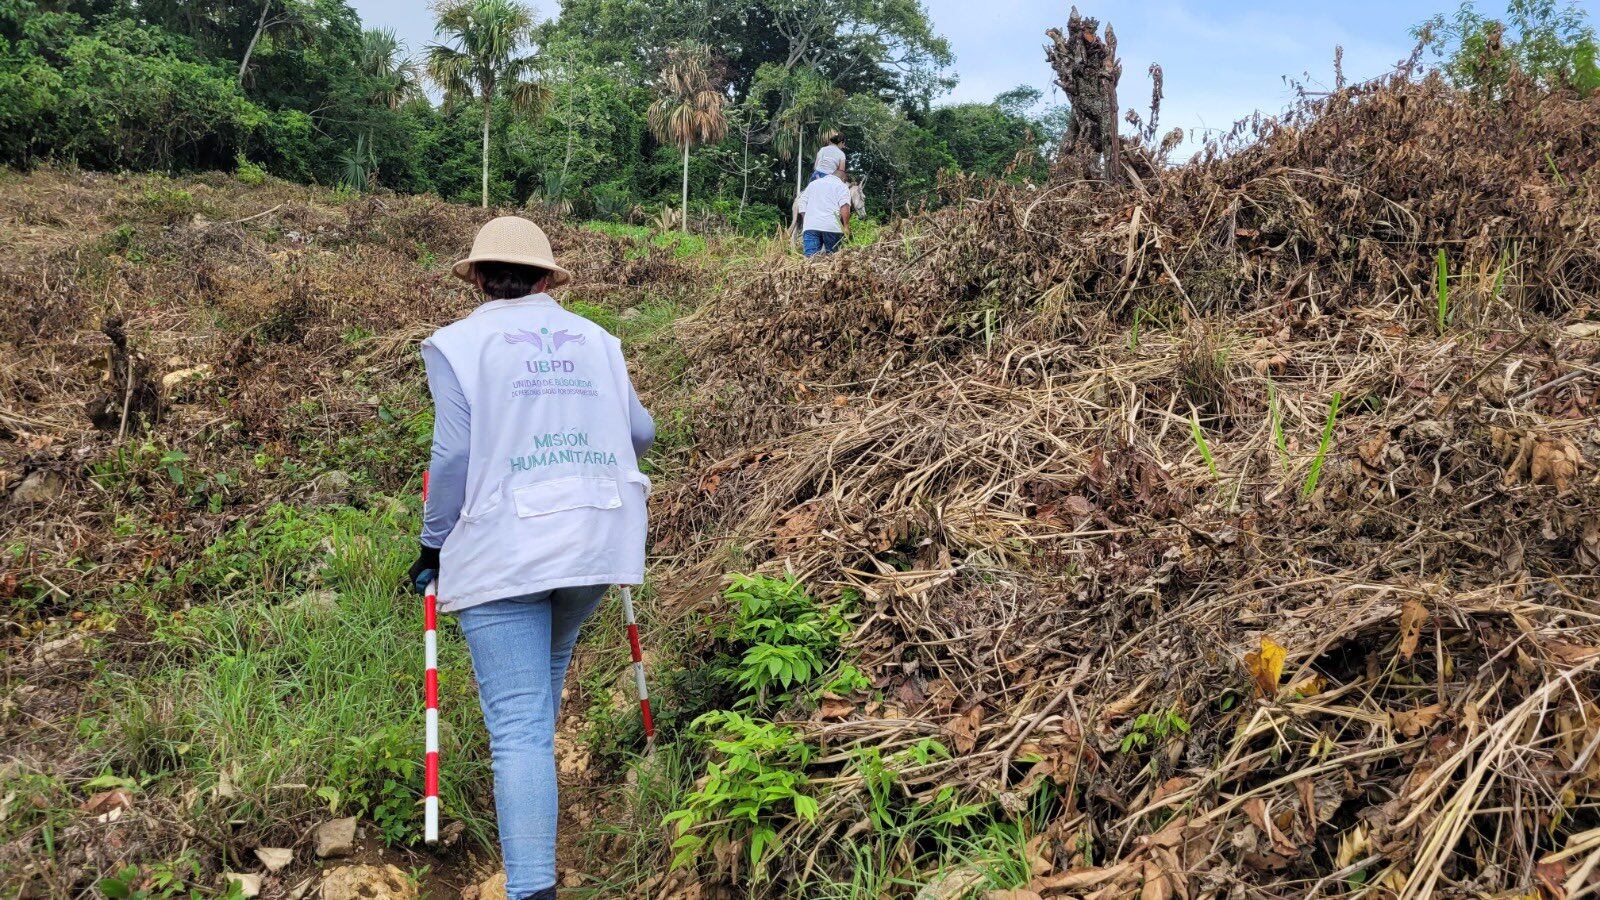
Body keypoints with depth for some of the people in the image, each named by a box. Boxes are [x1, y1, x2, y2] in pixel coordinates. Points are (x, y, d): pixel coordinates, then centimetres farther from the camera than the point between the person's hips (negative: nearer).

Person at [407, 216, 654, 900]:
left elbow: (453, 454, -9)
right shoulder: (596, 340, 12)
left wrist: (432, 547, 2)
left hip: (502, 550, -4)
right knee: (544, 674, 28)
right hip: (596, 542, 5)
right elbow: (640, 433, 13)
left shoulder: (457, 344, -1)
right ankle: (526, 797, 44)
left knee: (518, 724, -5)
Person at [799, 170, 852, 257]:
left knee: (810, 256, -9)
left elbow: (802, 204, 22)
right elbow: (844, 207, -5)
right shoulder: (842, 185, 9)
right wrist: (846, 226, -2)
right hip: (831, 226, -3)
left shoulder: (812, 183, 27)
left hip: (809, 226, 3)